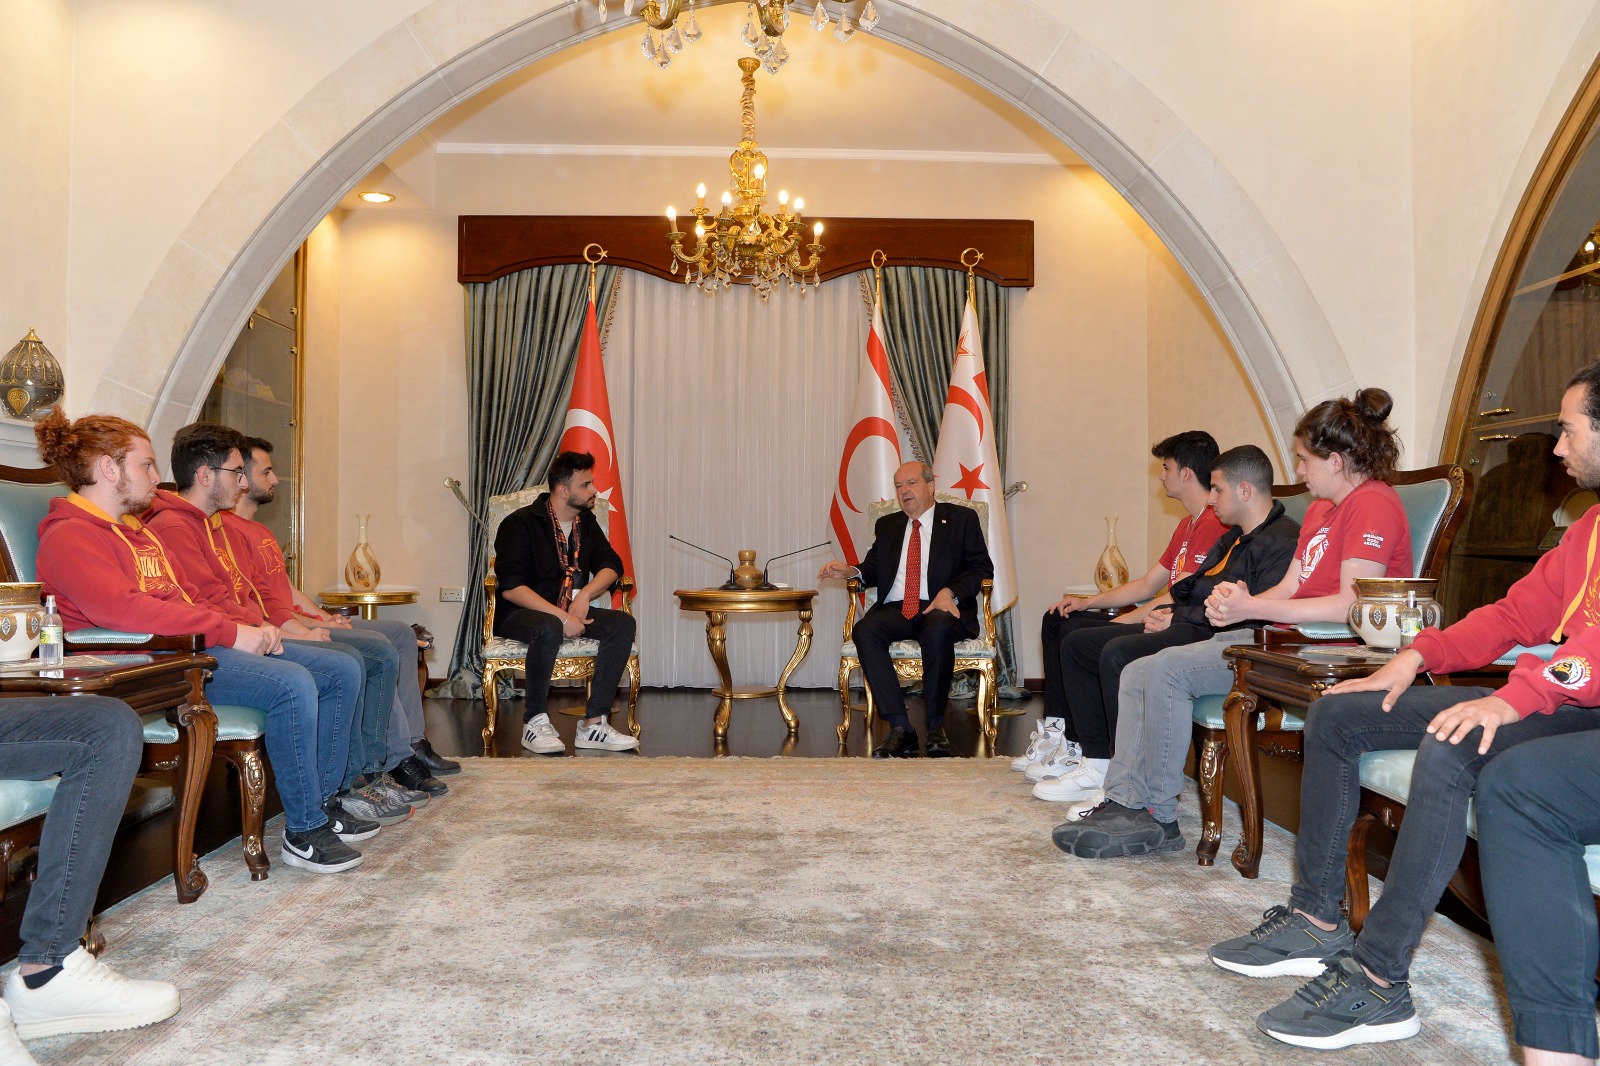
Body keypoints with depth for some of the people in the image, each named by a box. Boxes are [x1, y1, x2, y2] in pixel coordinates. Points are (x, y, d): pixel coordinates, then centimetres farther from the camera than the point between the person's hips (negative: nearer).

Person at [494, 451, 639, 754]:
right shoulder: (520, 523, -10)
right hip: (518, 615, -6)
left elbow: (611, 565, 6)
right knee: (549, 628, -40)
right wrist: (561, 616, -26)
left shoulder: (586, 522, 11)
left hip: (571, 612, 6)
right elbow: (510, 587, -18)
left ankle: (594, 723, -24)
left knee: (622, 623, -21)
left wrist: (585, 595, -14)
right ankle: (535, 722, -23)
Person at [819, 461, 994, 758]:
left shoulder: (961, 518, 13)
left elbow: (981, 567, 4)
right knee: (864, 630, -30)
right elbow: (874, 569, 22)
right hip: (896, 609, 3)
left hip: (941, 608, -3)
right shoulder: (887, 525, 26)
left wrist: (950, 592, -13)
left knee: (937, 629, -39)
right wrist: (850, 571, -2)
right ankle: (900, 728, -30)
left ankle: (936, 726, -23)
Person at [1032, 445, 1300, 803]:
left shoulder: (1283, 541, -10)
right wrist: (1167, 611, 3)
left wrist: (1179, 618, -15)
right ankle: (1097, 765, 3)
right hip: (1187, 629, 11)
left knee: (1118, 654, -33)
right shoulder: (1233, 538, 24)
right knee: (1076, 645, 7)